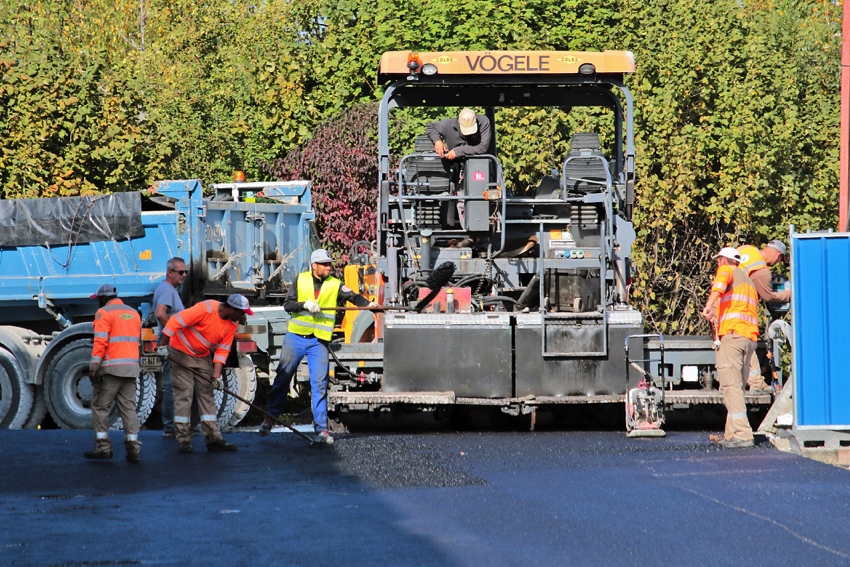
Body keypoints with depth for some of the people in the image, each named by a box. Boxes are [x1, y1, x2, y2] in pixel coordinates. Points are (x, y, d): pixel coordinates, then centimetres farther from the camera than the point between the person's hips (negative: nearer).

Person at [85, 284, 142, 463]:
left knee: (100, 407, 2)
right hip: (131, 367, 6)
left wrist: (94, 366, -18)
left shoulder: (104, 313, -6)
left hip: (110, 368, -6)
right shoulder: (133, 313, 17)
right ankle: (133, 448, -1)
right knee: (128, 407, 6)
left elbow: (100, 341, -15)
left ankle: (103, 446, 0)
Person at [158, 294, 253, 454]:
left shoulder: (232, 323, -5)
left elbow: (222, 350, -2)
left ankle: (213, 439, 4)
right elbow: (176, 321, -27)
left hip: (203, 356, 7)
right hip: (182, 352, -7)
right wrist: (162, 345, -26)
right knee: (183, 394, -7)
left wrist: (216, 375, -12)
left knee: (207, 394, 4)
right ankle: (183, 439, -3)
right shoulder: (206, 309, -27)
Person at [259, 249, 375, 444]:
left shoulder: (335, 285, 1)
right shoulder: (301, 280, 3)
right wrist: (305, 304, -19)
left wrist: (367, 303, -31)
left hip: (319, 342, -1)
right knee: (282, 378, 7)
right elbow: (287, 304, -2)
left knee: (320, 384, -5)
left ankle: (321, 429, -3)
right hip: (295, 338, 1)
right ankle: (269, 418, 21)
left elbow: (353, 296, -12)